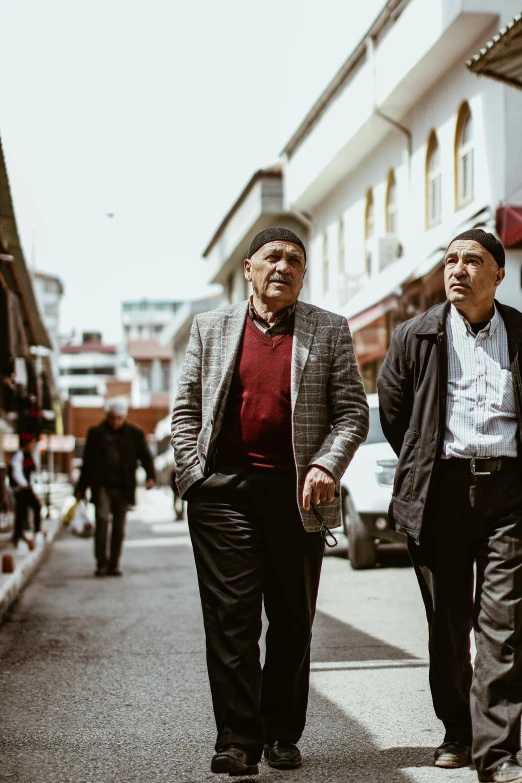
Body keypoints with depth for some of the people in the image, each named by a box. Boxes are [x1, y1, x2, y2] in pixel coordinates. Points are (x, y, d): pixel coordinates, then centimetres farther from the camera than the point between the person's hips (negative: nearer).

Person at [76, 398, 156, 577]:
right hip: (102, 487, -1)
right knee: (102, 519, -16)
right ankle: (101, 562, -9)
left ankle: (113, 565, 12)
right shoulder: (96, 433, 7)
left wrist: (150, 476, -14)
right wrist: (81, 488, 10)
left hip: (123, 488, 1)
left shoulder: (135, 434, 7)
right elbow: (87, 461, 11)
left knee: (119, 527, 3)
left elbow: (145, 456, 5)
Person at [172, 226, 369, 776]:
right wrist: (194, 475, 1)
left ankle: (282, 735, 19)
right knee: (230, 619, -3)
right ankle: (237, 740, 1)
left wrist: (326, 466, -10)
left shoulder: (329, 331, 8)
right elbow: (185, 409, 11)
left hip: (297, 493, 0)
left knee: (292, 623, 7)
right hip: (225, 492, 0)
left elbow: (352, 411, 5)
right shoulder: (210, 327, 11)